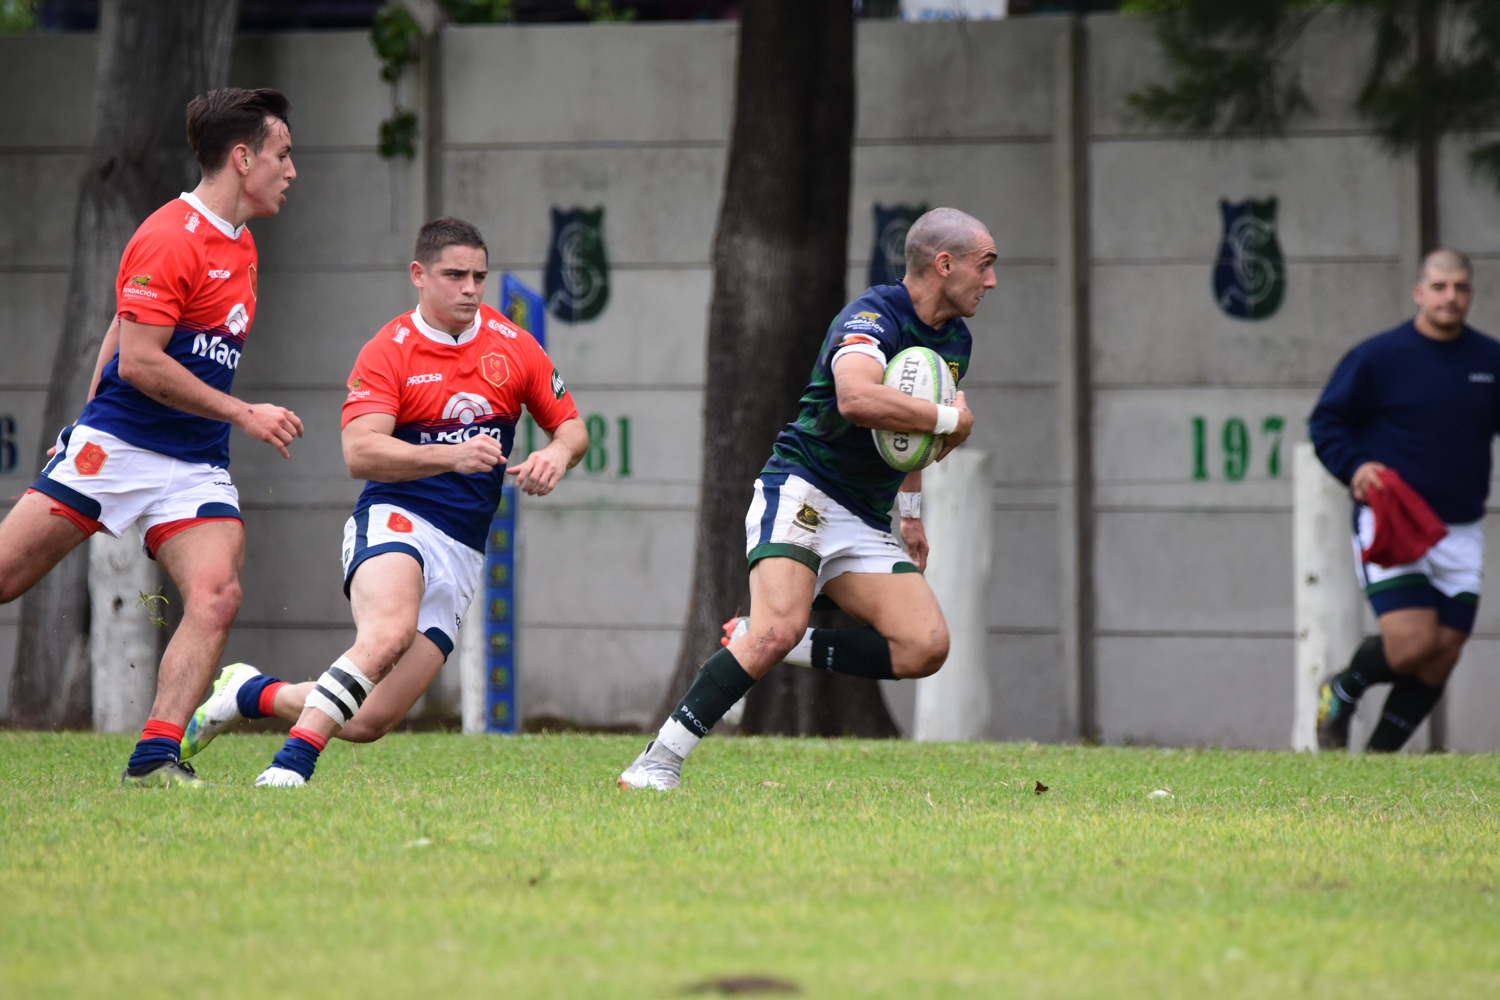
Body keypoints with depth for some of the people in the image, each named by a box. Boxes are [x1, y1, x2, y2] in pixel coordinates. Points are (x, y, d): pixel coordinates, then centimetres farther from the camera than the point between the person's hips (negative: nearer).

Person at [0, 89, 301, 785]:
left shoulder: (239, 246, 16)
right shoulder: (169, 238, -13)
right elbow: (137, 362, -19)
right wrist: (244, 414, -16)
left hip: (198, 463, 7)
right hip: (115, 446, -7)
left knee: (217, 596, -17)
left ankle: (155, 756, -17)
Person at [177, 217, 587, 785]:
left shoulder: (513, 346, 8)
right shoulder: (387, 353, -5)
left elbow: (571, 425, 18)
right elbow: (359, 454, -18)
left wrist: (557, 454, -7)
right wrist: (452, 456, -31)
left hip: (463, 551, 4)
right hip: (396, 521, -4)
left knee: (369, 723, -6)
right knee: (389, 631, -39)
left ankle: (254, 695, 21)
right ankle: (291, 765, -32)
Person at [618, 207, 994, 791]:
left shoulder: (955, 341, 14)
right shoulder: (872, 318, -16)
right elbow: (858, 399, -39)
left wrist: (910, 511, 31)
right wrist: (950, 420, -26)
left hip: (867, 523, 8)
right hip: (803, 492, -8)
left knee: (925, 646, -12)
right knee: (780, 625, -29)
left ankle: (766, 647, 0)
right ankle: (657, 764, -22)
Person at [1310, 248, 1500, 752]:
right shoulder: (1377, 357, -3)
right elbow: (1326, 421, 2)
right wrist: (1354, 466, -17)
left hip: (1460, 532, 5)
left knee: (1441, 658, 0)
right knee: (1412, 644, -18)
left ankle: (1379, 756, 14)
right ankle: (1342, 692, 13)